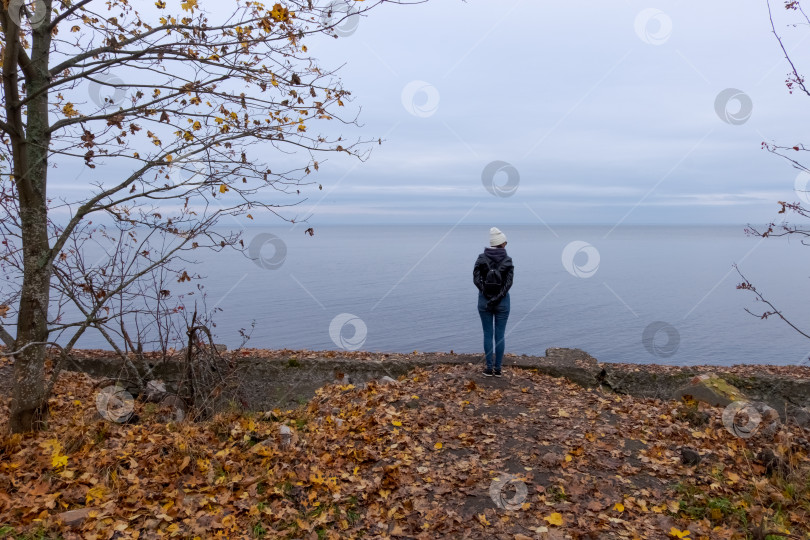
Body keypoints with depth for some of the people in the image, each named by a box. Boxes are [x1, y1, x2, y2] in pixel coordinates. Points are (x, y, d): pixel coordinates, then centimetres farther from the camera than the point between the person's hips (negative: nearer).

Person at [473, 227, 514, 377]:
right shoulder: (508, 260, -5)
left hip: (484, 300, 1)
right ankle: (497, 368, 10)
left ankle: (489, 368, 11)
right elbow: (509, 282, -14)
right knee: (500, 335, 7)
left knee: (488, 334, 8)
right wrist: (497, 298, -15)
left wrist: (488, 296, -14)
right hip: (502, 301, -1)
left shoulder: (481, 258, -2)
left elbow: (476, 279, -12)